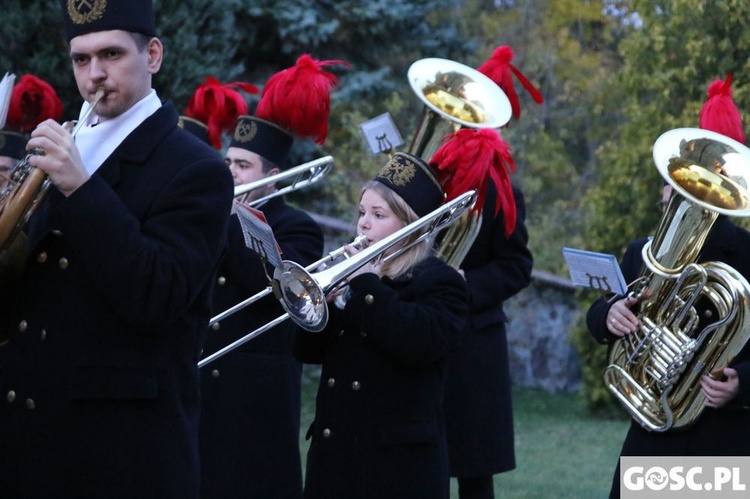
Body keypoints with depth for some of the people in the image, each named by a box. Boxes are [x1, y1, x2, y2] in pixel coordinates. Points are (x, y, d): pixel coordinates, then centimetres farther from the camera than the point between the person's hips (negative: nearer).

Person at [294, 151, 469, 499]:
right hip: (333, 450, 6)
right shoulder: (347, 276, 18)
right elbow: (308, 351, 11)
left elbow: (422, 343, -21)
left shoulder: (439, 282, -1)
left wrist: (367, 286, -17)